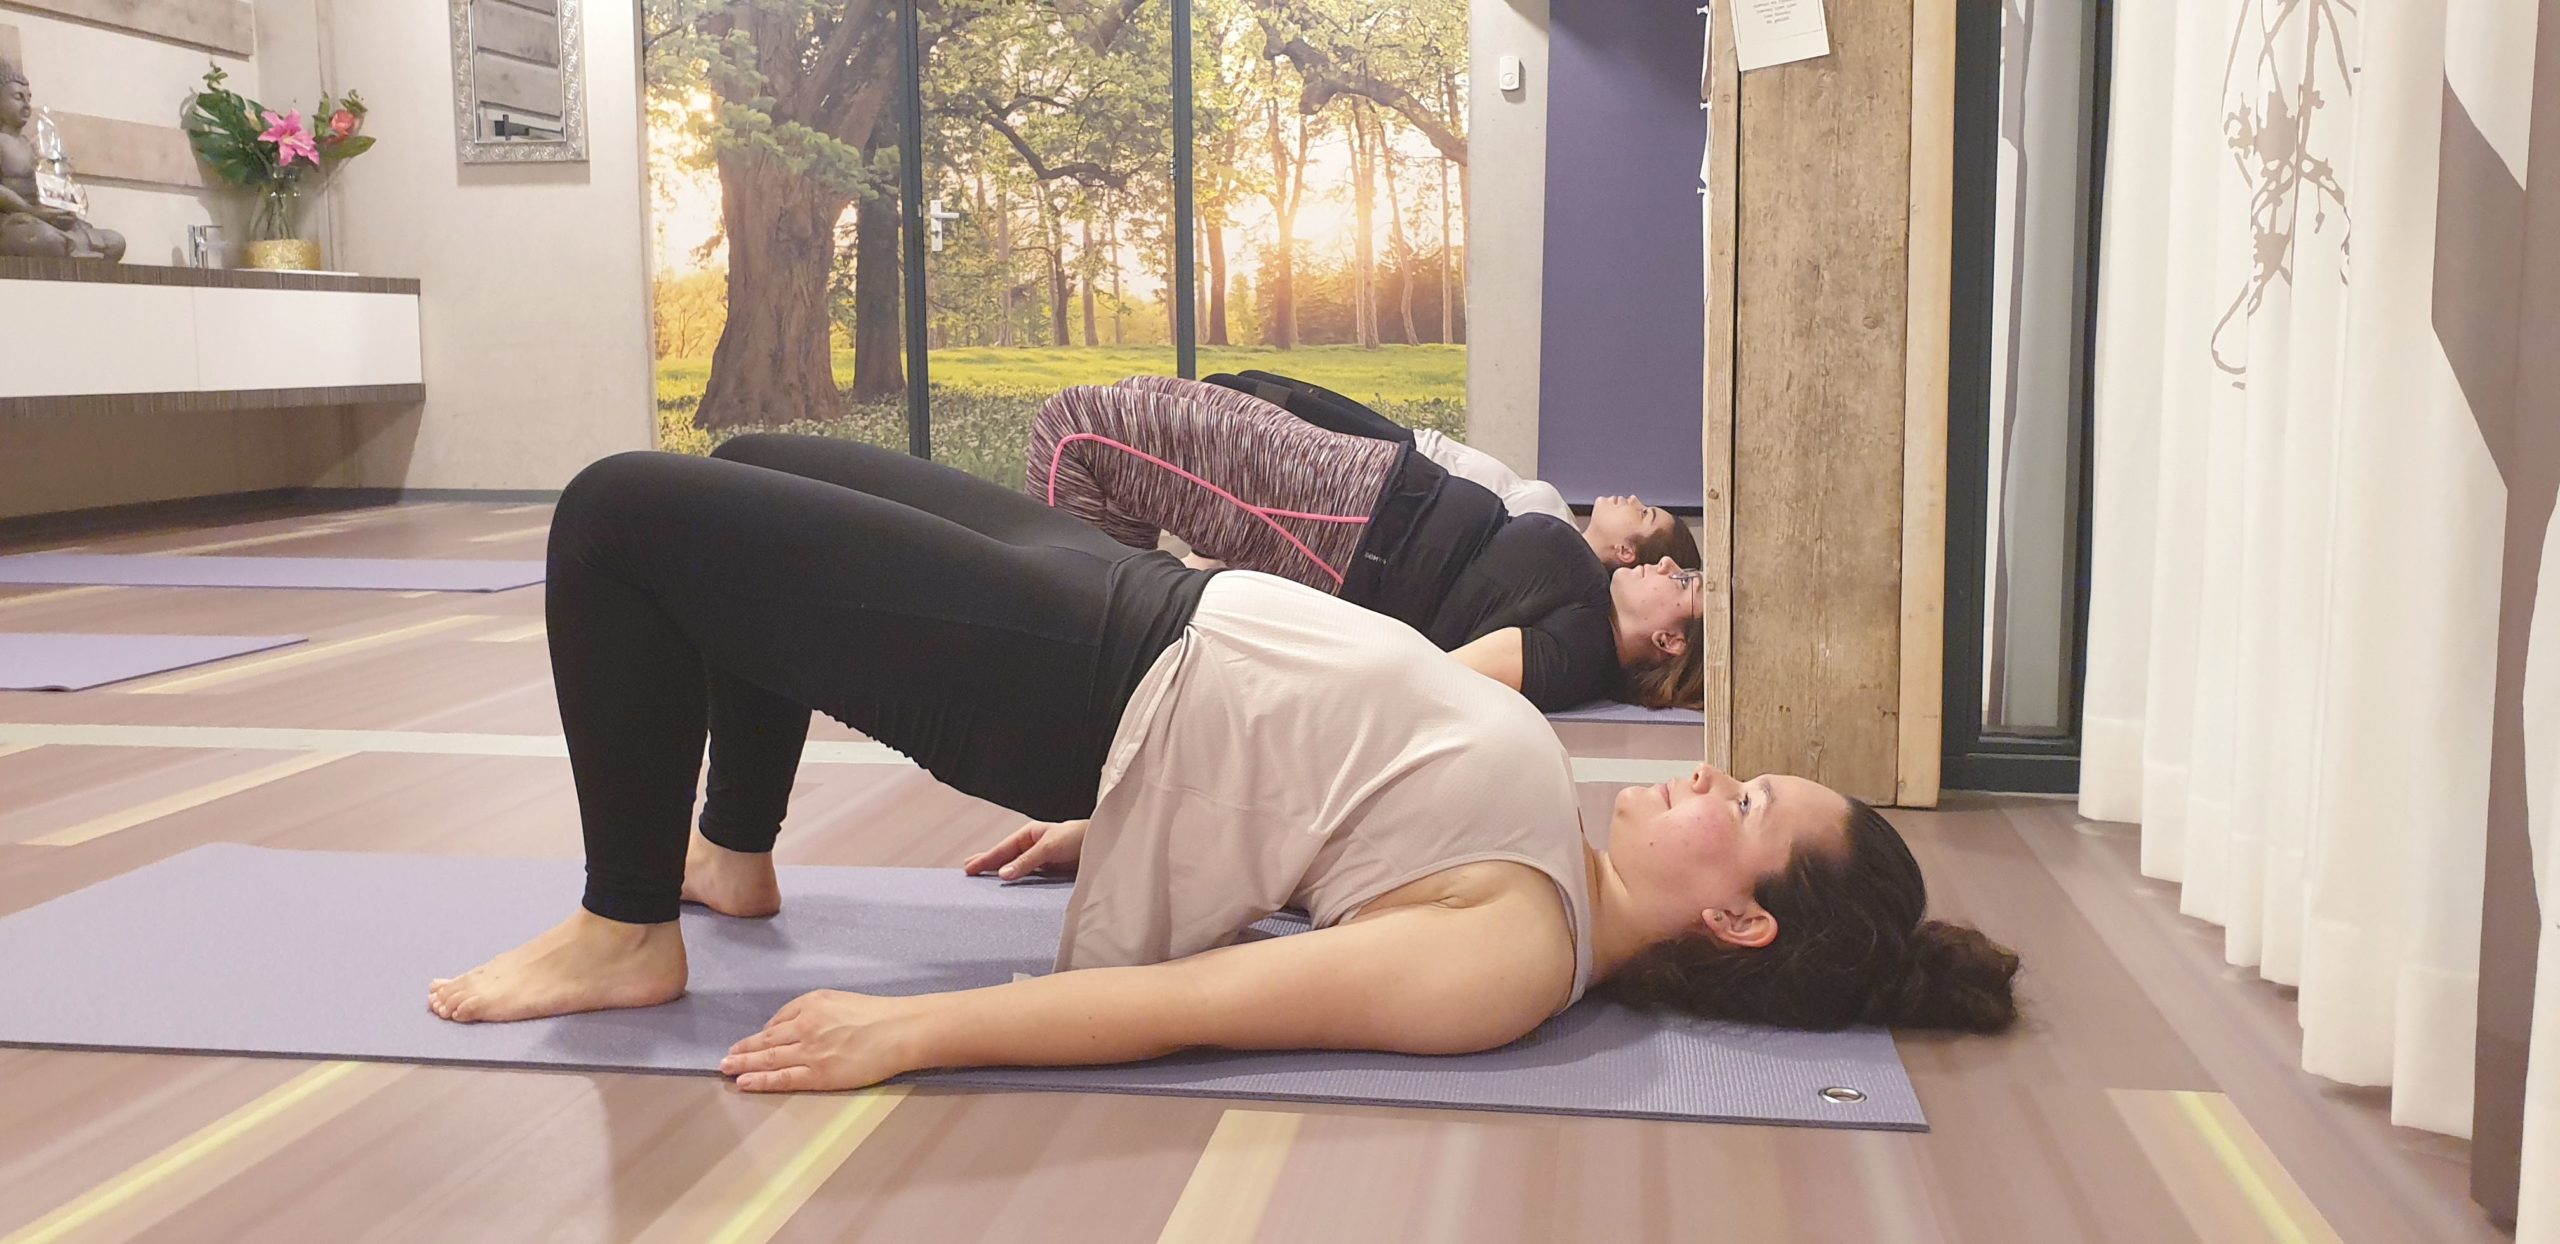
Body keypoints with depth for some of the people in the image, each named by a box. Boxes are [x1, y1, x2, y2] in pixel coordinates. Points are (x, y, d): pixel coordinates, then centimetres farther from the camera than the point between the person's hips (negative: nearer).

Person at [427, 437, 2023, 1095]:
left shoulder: (1522, 948, -23)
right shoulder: (1545, 824, 3)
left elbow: (1188, 1008, -28)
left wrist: (903, 1032, -29)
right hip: (1128, 611, 9)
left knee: (621, 515, -10)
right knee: (752, 466, 23)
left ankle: (626, 934, 5)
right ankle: (731, 852, 35)